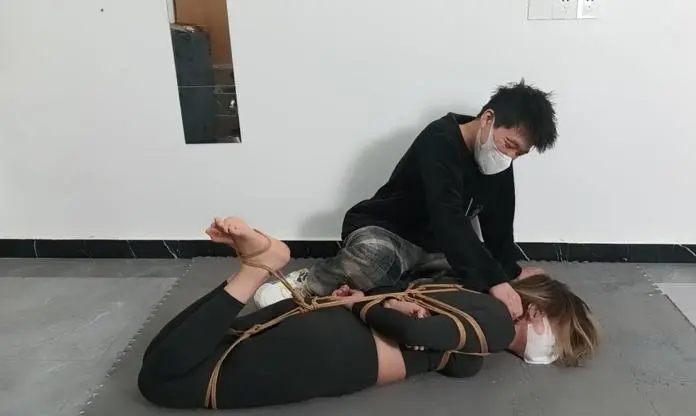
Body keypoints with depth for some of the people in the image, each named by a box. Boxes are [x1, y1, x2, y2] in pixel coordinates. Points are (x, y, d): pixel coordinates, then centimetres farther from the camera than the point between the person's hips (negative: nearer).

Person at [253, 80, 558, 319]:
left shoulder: (498, 162, -1)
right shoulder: (439, 142, -25)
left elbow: (497, 226, 5)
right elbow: (448, 219, -37)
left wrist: (510, 272, -5)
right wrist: (494, 281, -41)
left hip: (431, 245, 9)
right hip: (381, 231, -9)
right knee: (373, 256, -42)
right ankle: (306, 285, -14)